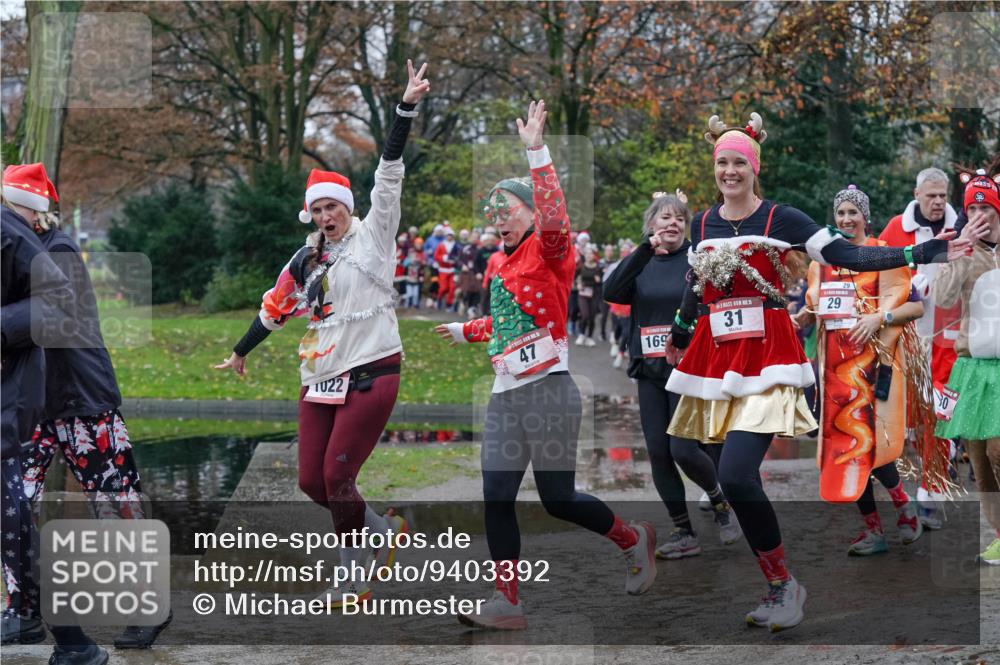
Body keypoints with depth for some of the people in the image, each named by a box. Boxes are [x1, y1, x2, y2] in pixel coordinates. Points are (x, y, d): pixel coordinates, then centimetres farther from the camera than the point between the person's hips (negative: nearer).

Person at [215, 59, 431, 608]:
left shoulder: (372, 237, -1)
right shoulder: (306, 262, 13)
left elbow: (388, 176, -10)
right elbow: (274, 309, 25)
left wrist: (406, 109, -19)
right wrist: (239, 353, 34)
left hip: (370, 376, -6)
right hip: (319, 380, 6)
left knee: (337, 477, -10)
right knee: (311, 481, 2)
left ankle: (352, 582, 7)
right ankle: (387, 530, 23)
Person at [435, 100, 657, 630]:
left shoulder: (548, 251, -5)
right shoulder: (501, 266, 16)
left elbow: (554, 220, -28)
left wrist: (537, 153, -32)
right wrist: (463, 332, 40)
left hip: (548, 390, -7)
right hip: (504, 396, 7)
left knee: (558, 498, -1)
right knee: (496, 497, -1)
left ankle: (634, 540, 24)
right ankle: (506, 602, 4)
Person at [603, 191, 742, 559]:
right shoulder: (639, 263, 8)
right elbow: (612, 291, -12)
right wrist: (646, 249, -23)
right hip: (649, 373, 4)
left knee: (683, 450, -11)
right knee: (658, 453, 2)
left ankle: (720, 501, 18)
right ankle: (684, 533, 12)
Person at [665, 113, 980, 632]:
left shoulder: (781, 219, -4)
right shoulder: (702, 225, 10)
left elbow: (848, 256, -10)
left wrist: (923, 252, -18)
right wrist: (678, 336, 40)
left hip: (766, 360, -5)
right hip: (714, 360, 5)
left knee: (736, 475, -21)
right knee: (735, 478, 4)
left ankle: (783, 585, -4)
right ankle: (779, 589, 18)